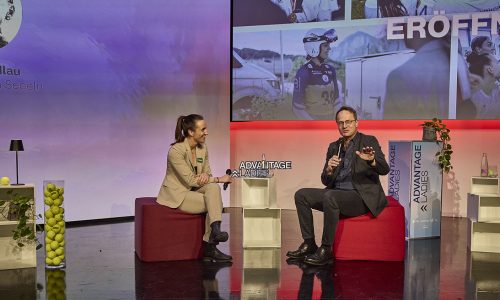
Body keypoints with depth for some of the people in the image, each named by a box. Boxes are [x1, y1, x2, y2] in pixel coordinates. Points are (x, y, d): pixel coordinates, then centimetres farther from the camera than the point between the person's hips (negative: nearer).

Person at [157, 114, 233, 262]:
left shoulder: (203, 148, 1)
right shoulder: (176, 151, -22)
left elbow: (207, 171, 8)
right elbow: (191, 180, -23)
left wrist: (206, 175, -18)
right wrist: (218, 179, -21)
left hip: (193, 190, 7)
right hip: (176, 195, -7)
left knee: (214, 188, -23)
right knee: (215, 203, -22)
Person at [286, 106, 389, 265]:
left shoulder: (369, 141, -1)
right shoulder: (334, 147, 14)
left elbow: (384, 169, -14)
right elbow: (326, 182, 12)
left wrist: (371, 160, -36)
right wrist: (329, 170, -12)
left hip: (362, 197, -6)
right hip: (337, 194, 7)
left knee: (330, 196, -33)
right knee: (301, 194, -6)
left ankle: (326, 249, -23)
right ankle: (309, 244, -4)